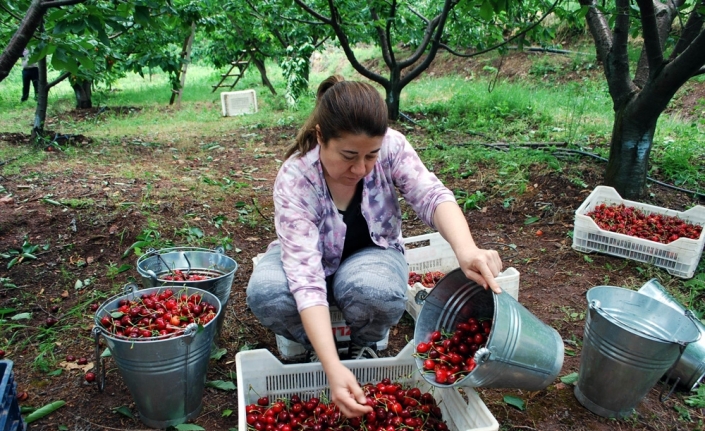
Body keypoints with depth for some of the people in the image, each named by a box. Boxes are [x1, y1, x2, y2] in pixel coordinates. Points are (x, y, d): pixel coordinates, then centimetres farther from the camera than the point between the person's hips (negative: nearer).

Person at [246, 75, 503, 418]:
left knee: (378, 289, -36)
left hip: (370, 254, 1)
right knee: (264, 292, -33)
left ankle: (364, 344, 0)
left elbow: (431, 196, -33)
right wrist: (333, 369, -49)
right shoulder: (293, 179, -31)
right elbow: (305, 278, -39)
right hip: (312, 259, 0)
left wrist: (466, 249, -56)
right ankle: (314, 346, -1)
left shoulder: (390, 146, -23)